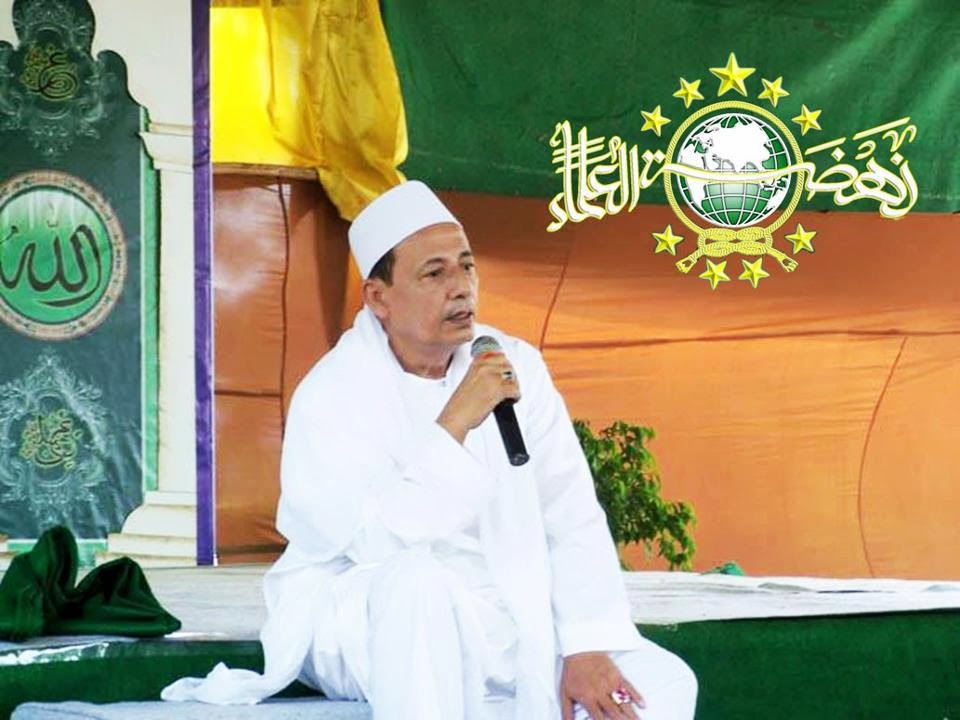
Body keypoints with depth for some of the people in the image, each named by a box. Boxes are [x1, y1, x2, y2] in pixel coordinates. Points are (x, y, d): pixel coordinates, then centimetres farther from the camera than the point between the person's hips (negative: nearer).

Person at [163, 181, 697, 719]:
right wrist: (454, 425, -31)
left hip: (505, 615, 4)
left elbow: (573, 518, -3)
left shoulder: (515, 366, -1)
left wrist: (587, 647, -15)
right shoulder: (332, 395, -14)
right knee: (419, 580, -38)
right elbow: (379, 544, -27)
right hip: (366, 623, -4)